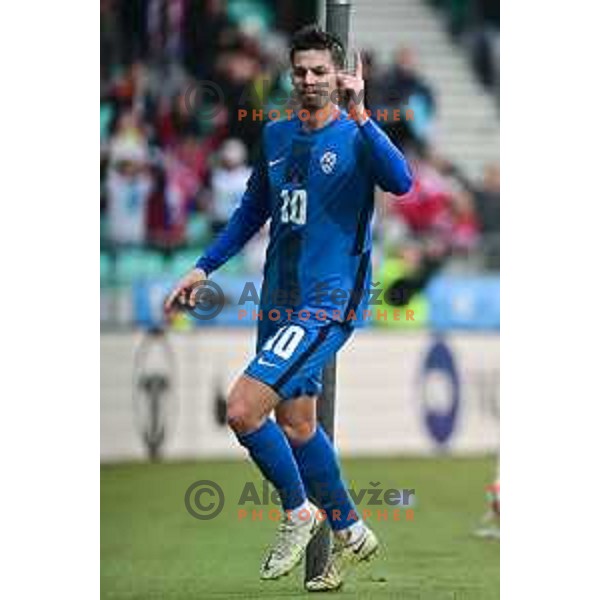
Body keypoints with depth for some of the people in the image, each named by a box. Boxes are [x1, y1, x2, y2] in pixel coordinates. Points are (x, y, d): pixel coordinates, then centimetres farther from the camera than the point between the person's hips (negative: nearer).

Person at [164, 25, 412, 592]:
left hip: (329, 304, -7)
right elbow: (253, 210, 23)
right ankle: (350, 533, 32)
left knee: (242, 408, -17)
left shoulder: (355, 138, -9)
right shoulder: (276, 135, 10)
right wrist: (204, 268, 19)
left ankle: (299, 512, 4)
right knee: (296, 424, 14)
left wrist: (359, 117, -37)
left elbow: (400, 181, -29)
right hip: (280, 302, 7)